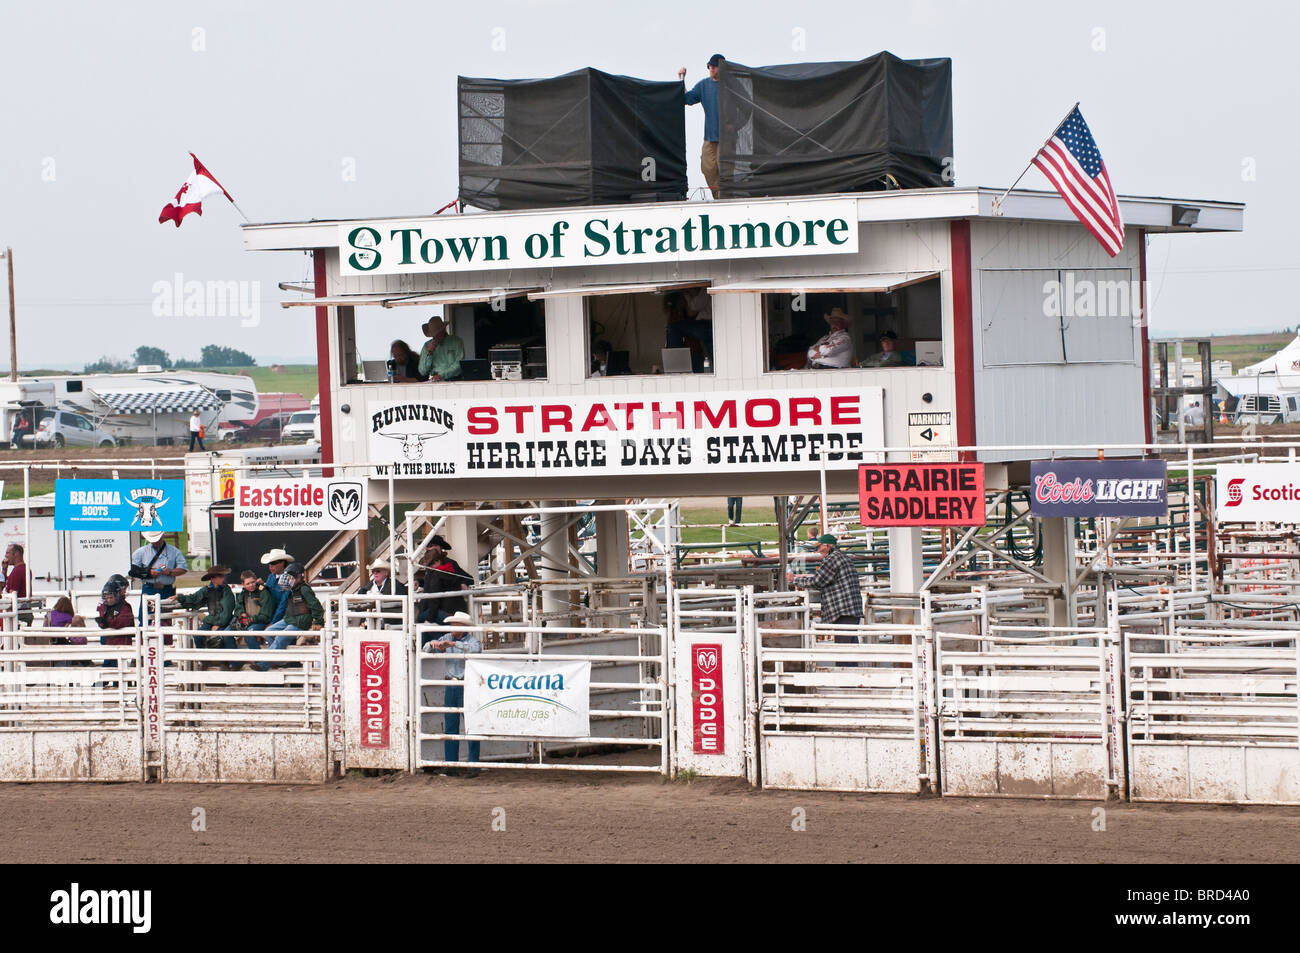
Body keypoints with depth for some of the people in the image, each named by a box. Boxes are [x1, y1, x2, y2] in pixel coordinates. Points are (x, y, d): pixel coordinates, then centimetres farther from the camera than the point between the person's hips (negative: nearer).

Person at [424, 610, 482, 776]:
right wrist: (433, 644, -10)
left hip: (467, 686, -6)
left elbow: (476, 648, -27)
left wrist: (453, 644, -29)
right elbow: (426, 649, 13)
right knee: (450, 726, 7)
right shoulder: (447, 638, 10)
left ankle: (473, 765, -4)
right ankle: (450, 763, 13)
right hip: (451, 686, 6)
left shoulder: (471, 639, -5)